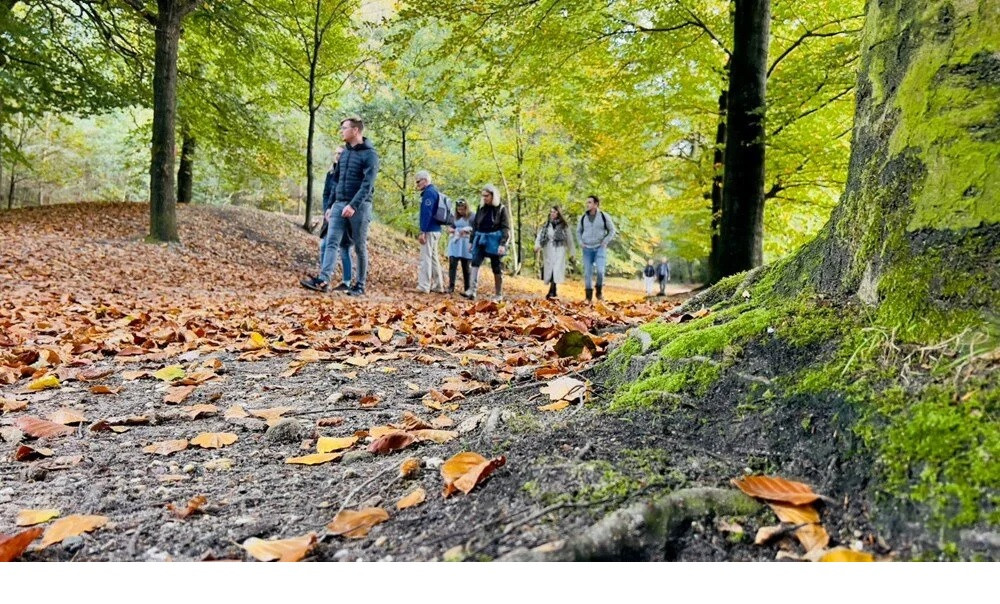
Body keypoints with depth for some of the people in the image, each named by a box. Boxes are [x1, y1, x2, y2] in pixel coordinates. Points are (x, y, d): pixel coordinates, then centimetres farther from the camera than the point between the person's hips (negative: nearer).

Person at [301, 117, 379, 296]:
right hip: (339, 204, 6)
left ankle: (360, 285, 10)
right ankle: (323, 280, -14)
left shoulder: (369, 154, -8)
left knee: (360, 247, 2)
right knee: (331, 242, -7)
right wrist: (331, 205, 17)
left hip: (359, 206, -6)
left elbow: (367, 184, -17)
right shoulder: (344, 152, 14)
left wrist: (353, 205, -26)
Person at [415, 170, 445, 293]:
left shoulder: (429, 192, -12)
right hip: (435, 230, 10)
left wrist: (422, 231, -22)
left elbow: (427, 213, -20)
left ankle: (423, 287, -10)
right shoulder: (434, 191, 19)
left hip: (429, 230, -10)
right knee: (433, 258, 13)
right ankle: (438, 286, 18)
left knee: (425, 258, -10)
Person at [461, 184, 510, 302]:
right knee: (475, 263, -13)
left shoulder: (501, 209, -3)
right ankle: (472, 290, -21)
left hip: (494, 240, -4)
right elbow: (475, 225, 17)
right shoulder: (481, 208, 11)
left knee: (496, 268, 2)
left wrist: (503, 244, -19)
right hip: (481, 239, 4)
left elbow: (506, 228, -8)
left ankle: (499, 294, 12)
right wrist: (472, 241, 15)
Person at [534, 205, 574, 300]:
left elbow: (569, 239, 6)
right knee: (549, 270, 8)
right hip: (548, 251, 4)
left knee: (556, 270, -16)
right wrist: (537, 245, -19)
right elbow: (540, 235, 0)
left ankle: (551, 292, -22)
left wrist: (571, 252, 8)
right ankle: (554, 291, 22)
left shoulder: (564, 226, 2)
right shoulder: (546, 225, 9)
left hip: (559, 250, -4)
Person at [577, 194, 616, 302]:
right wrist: (580, 242, 4)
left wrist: (605, 241, -6)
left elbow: (612, 230, 6)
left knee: (600, 270, -16)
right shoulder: (583, 217, 8)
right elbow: (579, 231, 20)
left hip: (600, 248, -3)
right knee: (587, 272, 0)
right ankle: (588, 296, 6)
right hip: (587, 249, 3)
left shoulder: (604, 216, 0)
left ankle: (599, 291, 7)